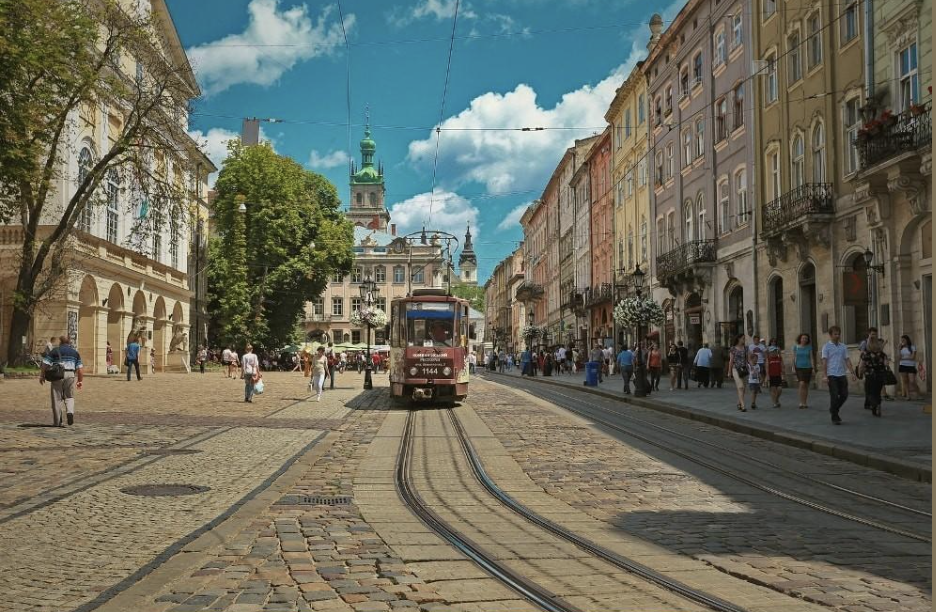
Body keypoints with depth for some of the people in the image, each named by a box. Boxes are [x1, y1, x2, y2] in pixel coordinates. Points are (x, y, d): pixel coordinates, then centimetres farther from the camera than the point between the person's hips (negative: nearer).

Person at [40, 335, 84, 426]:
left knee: (57, 399, 4)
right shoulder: (75, 352, 12)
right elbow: (79, 368, 8)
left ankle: (57, 422, 6)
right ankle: (70, 412, -12)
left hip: (57, 375, -2)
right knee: (69, 397, 15)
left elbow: (45, 364, -1)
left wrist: (42, 376, 8)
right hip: (70, 375, 2)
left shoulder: (54, 351, 4)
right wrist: (80, 380, 14)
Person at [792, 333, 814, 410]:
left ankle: (804, 403, 14)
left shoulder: (809, 347, 5)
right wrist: (793, 368, -4)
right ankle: (801, 403, -15)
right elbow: (794, 358, 4)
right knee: (802, 384, -18)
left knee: (806, 386, 5)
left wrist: (813, 368, -4)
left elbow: (811, 358, 4)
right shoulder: (796, 347, 3)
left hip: (807, 367, 2)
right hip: (799, 367, -2)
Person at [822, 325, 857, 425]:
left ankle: (833, 409, 27)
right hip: (832, 375, -5)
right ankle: (835, 417, 4)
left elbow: (847, 360, 11)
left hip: (842, 374, 5)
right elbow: (824, 362, -7)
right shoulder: (827, 347, -2)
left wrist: (852, 373, 3)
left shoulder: (843, 347, 11)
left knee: (844, 395, 4)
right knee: (834, 396, -5)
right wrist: (824, 375, -14)